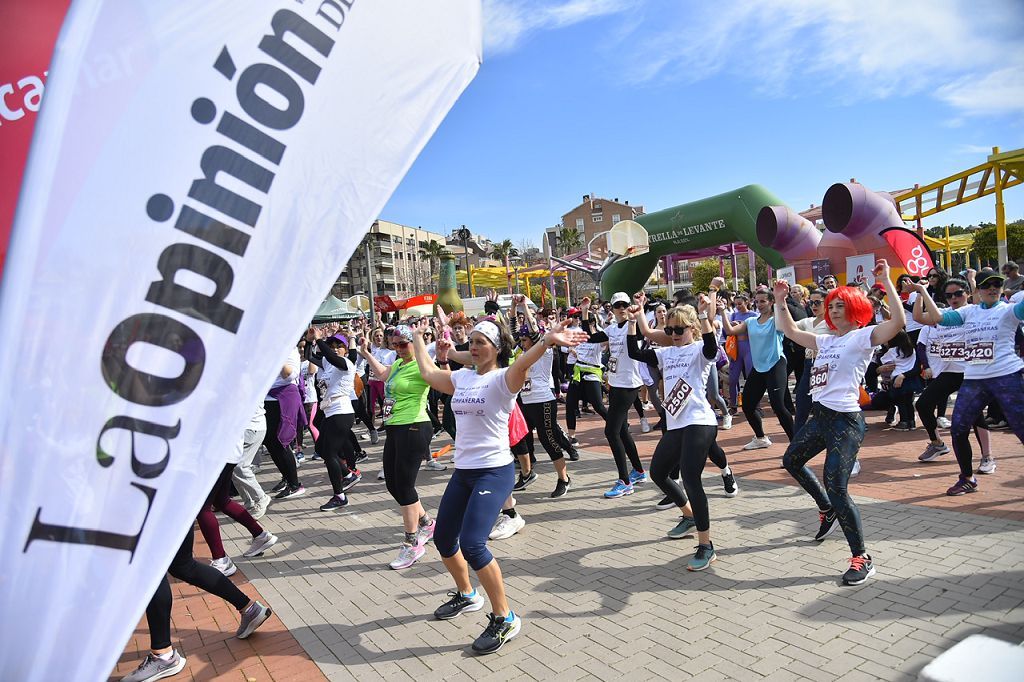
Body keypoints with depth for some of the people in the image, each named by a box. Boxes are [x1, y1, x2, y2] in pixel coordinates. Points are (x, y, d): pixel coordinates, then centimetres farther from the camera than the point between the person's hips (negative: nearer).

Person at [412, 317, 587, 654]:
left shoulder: (503, 379, -12)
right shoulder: (462, 377, 9)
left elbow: (522, 362, -33)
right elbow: (428, 373, 24)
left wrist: (546, 341, -53)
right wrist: (418, 338, 34)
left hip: (494, 472, -8)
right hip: (463, 472, 8)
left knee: (471, 545, -17)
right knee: (443, 539, 16)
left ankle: (505, 619, 1)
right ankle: (466, 595, 43)